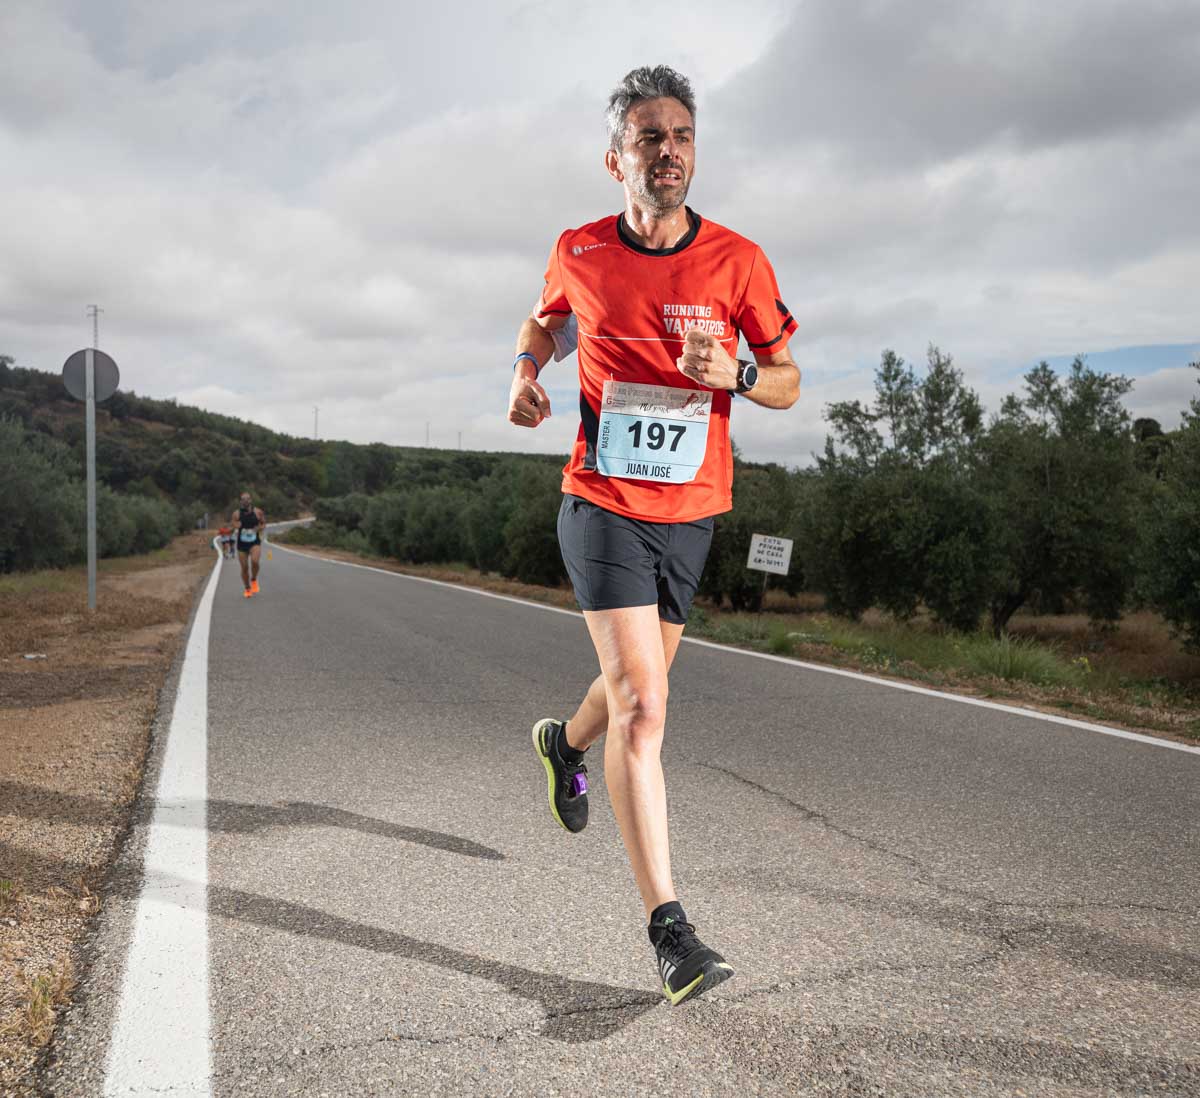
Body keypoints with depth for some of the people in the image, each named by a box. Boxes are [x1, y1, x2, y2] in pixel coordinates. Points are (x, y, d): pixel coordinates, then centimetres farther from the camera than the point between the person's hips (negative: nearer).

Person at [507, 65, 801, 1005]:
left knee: (639, 687, 21)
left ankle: (565, 741, 57)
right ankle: (669, 928, -10)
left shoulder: (738, 260, -4)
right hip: (603, 506, -2)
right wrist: (526, 374, -2)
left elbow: (788, 382, 2)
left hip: (691, 512, 3)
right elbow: (544, 321, 19)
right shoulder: (581, 254, -2)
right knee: (642, 705, -14)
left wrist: (733, 373, -19)